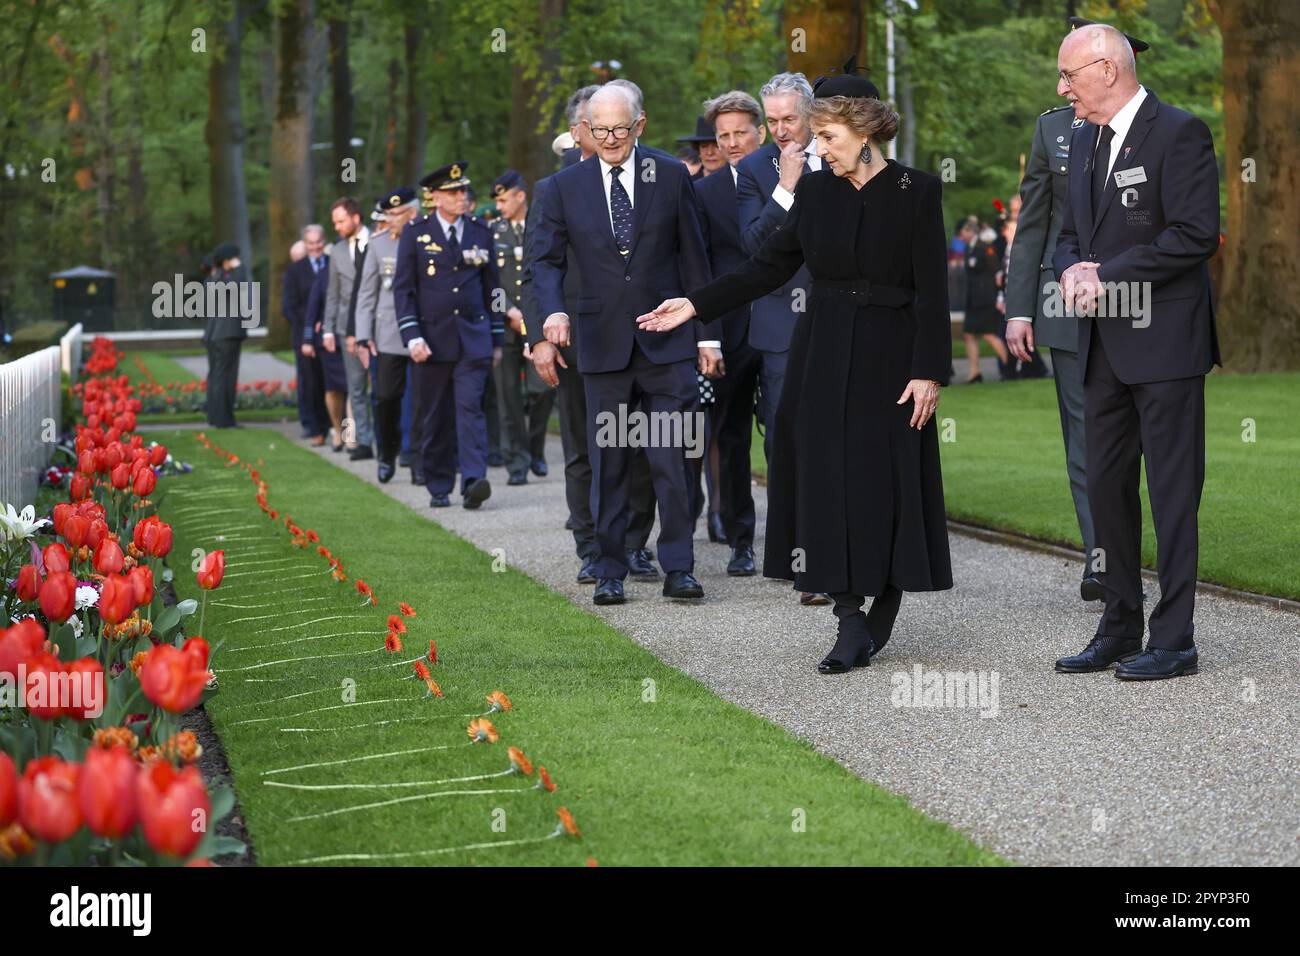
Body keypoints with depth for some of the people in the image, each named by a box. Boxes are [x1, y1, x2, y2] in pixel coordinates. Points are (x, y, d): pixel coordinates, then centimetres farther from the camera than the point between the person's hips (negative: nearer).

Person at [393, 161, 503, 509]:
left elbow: (491, 288, 14)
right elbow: (403, 288, 0)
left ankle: (473, 481, -22)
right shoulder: (415, 233, 2)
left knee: (470, 407, -13)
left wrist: (496, 339, 13)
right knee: (435, 417, 5)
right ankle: (439, 488, 14)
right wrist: (412, 336, -10)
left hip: (473, 339, 1)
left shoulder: (480, 233, 9)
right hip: (433, 340, -1)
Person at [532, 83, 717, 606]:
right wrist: (553, 311, -14)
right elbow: (547, 259, 6)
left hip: (667, 342, -1)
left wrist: (706, 334, 4)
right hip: (603, 343, 1)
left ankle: (678, 568, 3)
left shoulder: (671, 175, 3)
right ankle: (609, 572, 12)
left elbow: (693, 258, 6)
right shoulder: (565, 185, 4)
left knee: (672, 461, -4)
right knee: (607, 464, 5)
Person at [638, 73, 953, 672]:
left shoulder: (916, 192, -6)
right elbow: (769, 266, 10)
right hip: (823, 357, 4)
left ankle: (882, 614, 14)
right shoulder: (815, 191, 6)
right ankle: (851, 623, 1)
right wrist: (696, 305, 3)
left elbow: (931, 290, -8)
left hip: (888, 358, -4)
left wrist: (928, 372, -13)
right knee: (828, 483, -1)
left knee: (888, 484, 1)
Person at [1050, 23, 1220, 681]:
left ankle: (1173, 640, 0)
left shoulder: (1179, 134, -10)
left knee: (1172, 491, -4)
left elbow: (1195, 235, -16)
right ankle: (1120, 630, 21)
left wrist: (1108, 275, -16)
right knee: (1106, 486, 11)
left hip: (1164, 342, -8)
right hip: (1105, 348, 8)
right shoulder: (1084, 141, 16)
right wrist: (1073, 270, -3)